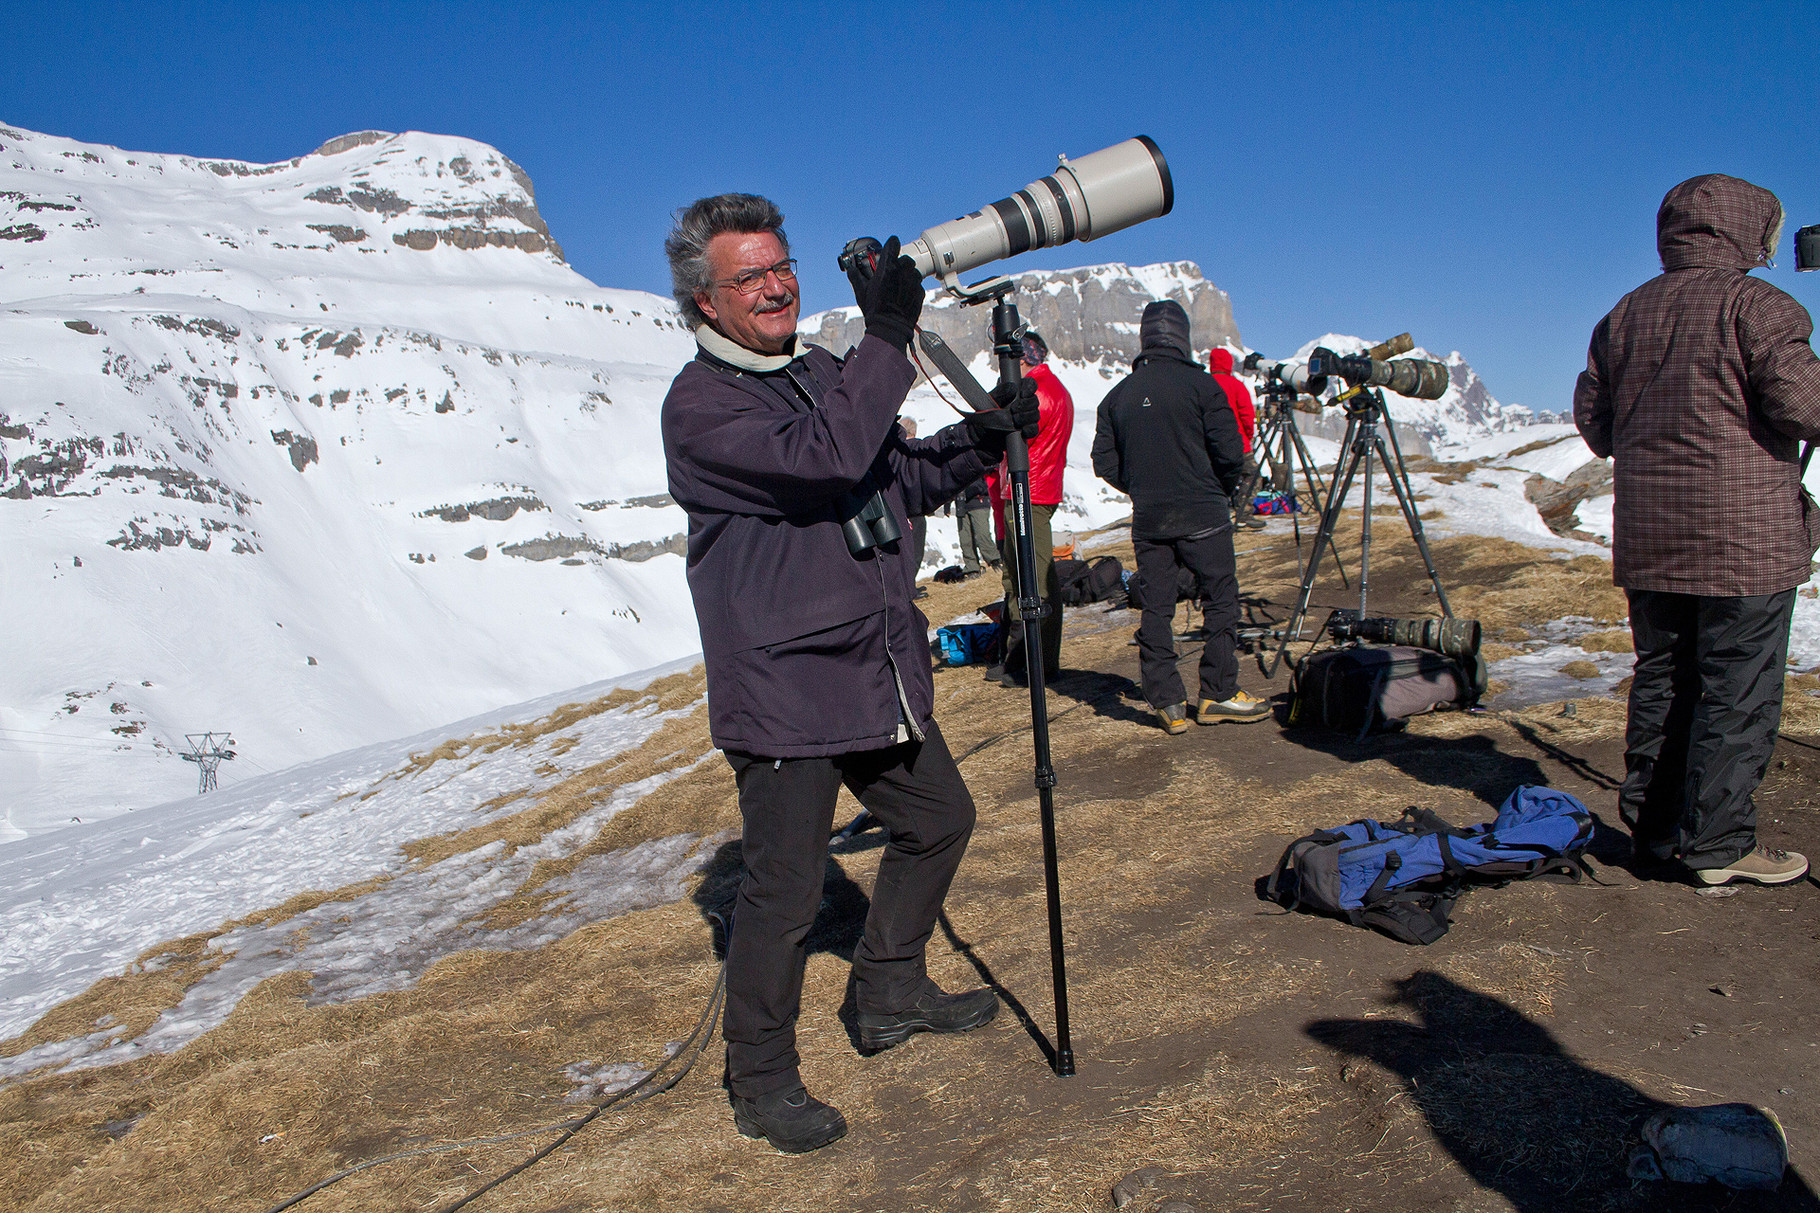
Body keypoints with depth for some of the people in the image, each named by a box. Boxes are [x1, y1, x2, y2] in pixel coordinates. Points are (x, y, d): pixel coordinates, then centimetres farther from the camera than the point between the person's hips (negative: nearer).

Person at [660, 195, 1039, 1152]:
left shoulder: (823, 373, 14)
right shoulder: (699, 406, -13)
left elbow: (900, 479, 18)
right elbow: (824, 459, -28)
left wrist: (979, 437, 3)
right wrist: (888, 339, -24)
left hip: (878, 673, 9)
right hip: (782, 691, -8)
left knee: (938, 819, 20)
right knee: (785, 889, -2)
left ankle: (891, 995, 41)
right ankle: (760, 1082, 20)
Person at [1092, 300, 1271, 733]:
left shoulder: (1118, 394, 7)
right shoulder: (1199, 384, -5)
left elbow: (1104, 461, 7)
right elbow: (1230, 452, -8)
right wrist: (1224, 488, 11)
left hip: (1147, 519, 4)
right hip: (1201, 515, -4)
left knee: (1155, 609, 7)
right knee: (1220, 600, 6)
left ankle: (1167, 702, 8)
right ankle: (1218, 695, 7)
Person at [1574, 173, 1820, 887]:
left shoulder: (1624, 314, 11)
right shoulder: (1754, 304, -8)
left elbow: (1591, 418, 14)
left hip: (1647, 539, 6)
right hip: (1743, 536, -6)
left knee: (1660, 678, 13)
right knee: (1739, 692, 0)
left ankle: (1653, 827, 19)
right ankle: (1720, 846, 3)